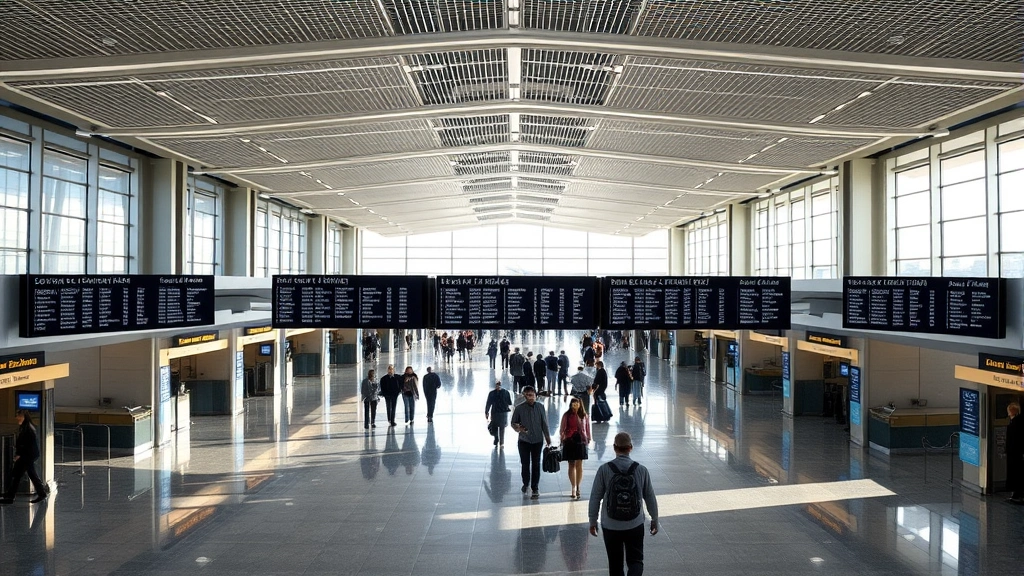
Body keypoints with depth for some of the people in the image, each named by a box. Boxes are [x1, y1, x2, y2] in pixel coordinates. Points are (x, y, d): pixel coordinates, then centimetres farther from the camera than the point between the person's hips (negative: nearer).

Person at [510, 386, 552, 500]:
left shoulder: (540, 407, -3)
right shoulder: (519, 408, -6)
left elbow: (544, 423, 4)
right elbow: (513, 423, 2)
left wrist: (547, 437, 8)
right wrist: (518, 428, -19)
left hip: (538, 440, 0)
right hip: (524, 440, 0)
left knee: (536, 465, 3)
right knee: (525, 464, 11)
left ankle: (535, 488, 10)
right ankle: (526, 484, 33)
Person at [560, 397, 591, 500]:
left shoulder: (584, 416, 1)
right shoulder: (566, 415, -2)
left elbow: (587, 428, 7)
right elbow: (562, 428, 1)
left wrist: (588, 439, 4)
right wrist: (562, 438, -6)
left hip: (580, 440, 1)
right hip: (569, 441, -1)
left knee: (579, 465, 4)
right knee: (571, 465, 1)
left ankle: (577, 487, 16)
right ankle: (574, 489, 3)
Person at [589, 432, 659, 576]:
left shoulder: (604, 470, -12)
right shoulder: (641, 470, -8)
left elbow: (595, 498, -6)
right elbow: (650, 497, 2)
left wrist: (593, 521, 8)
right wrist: (654, 519, 17)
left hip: (611, 526, 0)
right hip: (635, 525, 0)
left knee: (615, 563, 17)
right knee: (635, 560, 12)